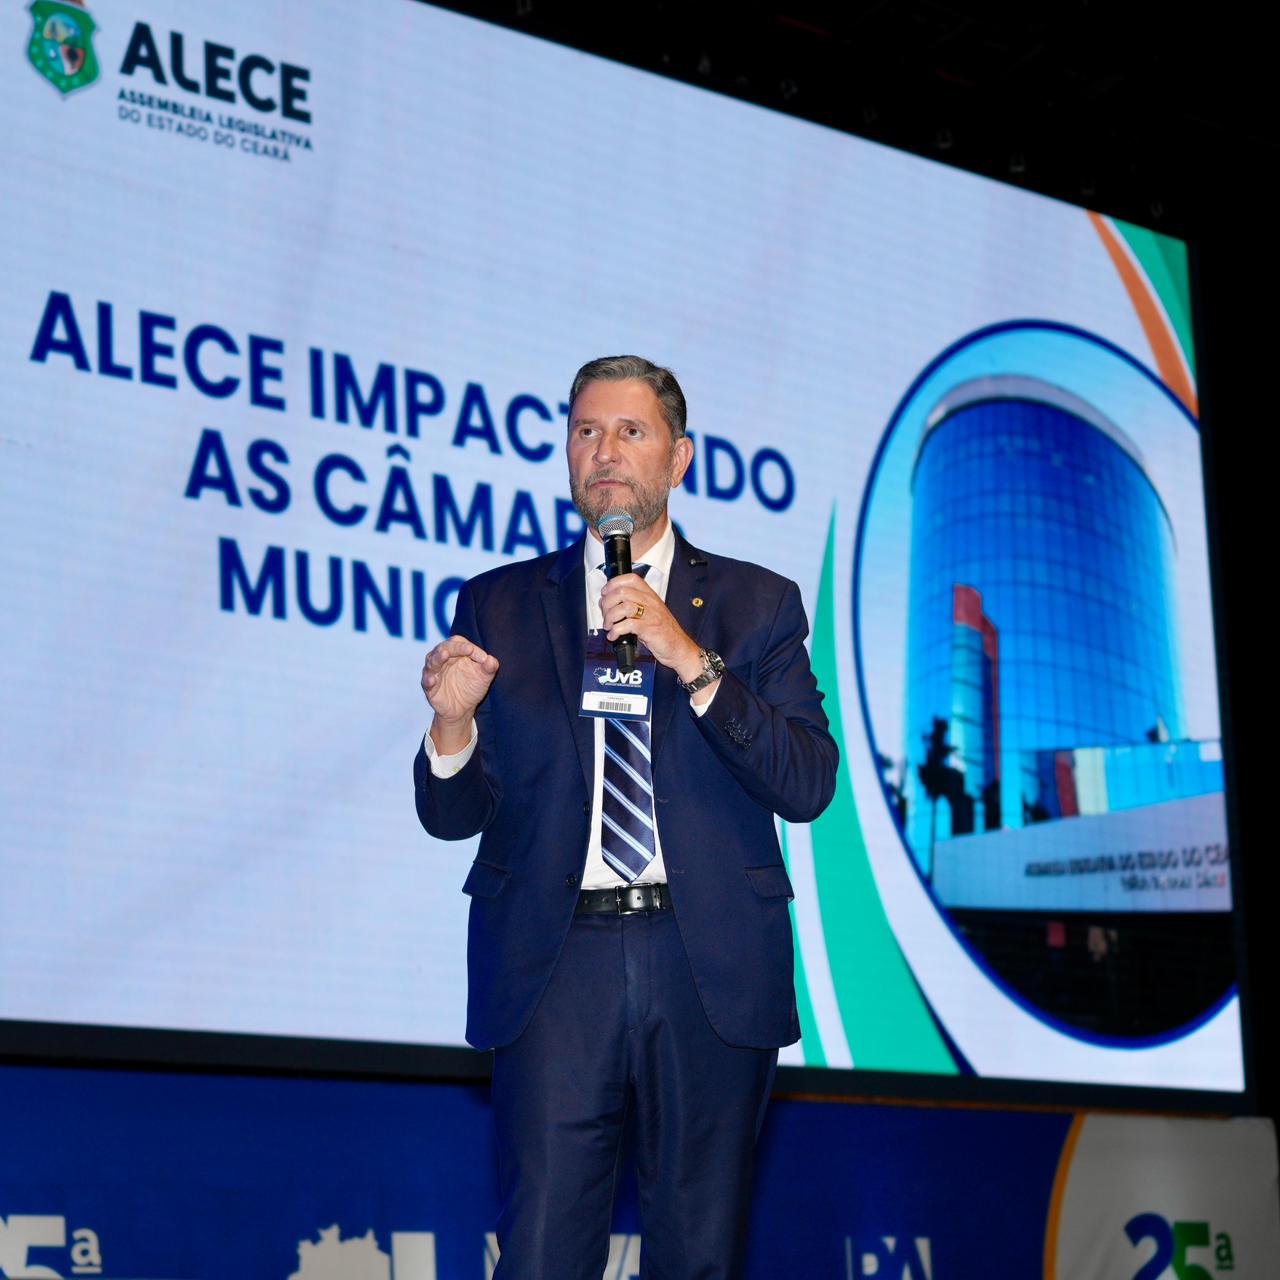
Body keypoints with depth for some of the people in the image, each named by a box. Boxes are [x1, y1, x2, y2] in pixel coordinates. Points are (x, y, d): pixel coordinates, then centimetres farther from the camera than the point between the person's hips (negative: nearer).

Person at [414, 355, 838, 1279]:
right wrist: (452, 722, -12)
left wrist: (693, 662, -12)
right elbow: (454, 816, 10)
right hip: (557, 965, 0)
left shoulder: (757, 605, 11)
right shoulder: (499, 606, 13)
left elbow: (809, 786, -2)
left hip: (708, 968, 0)